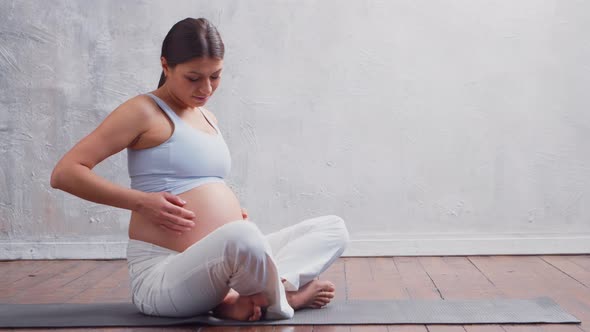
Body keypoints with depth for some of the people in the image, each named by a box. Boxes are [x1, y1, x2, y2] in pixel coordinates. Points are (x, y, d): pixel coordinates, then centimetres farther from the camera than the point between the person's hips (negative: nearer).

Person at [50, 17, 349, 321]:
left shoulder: (208, 118, 18)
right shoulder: (144, 111, -6)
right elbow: (64, 173, -12)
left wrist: (235, 212, 9)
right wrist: (141, 201, -18)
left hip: (214, 267, 9)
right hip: (162, 275, -9)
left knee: (333, 228, 2)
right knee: (243, 238, -41)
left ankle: (241, 299, -17)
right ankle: (278, 298, -10)